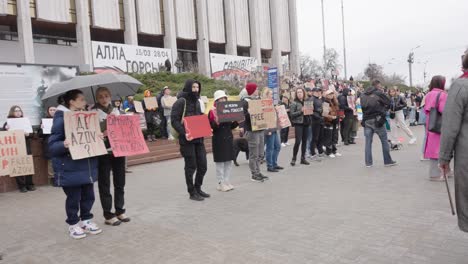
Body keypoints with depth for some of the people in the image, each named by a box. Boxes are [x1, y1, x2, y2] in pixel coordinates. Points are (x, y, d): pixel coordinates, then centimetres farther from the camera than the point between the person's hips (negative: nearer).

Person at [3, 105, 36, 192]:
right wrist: (7, 130, -19)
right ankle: (21, 185, 1)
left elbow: (32, 134, 10)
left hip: (26, 147, 2)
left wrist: (28, 134, -10)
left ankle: (29, 184, 9)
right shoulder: (8, 123, 6)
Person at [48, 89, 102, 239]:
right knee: (73, 198, 5)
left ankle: (87, 220, 31)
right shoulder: (61, 119, -13)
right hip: (70, 169, -7)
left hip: (87, 166, 7)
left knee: (88, 196, 14)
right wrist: (63, 145, -36)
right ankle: (73, 224, 23)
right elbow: (52, 146, -16)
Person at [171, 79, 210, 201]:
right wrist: (184, 133, -25)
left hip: (199, 138, 7)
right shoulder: (181, 102, -9)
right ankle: (192, 192, 14)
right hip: (187, 139, -7)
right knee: (191, 166, 1)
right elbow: (174, 120, -15)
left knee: (202, 165, 10)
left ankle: (198, 188, 28)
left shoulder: (197, 101, 15)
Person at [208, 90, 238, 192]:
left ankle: (227, 182, 20)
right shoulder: (212, 112, -6)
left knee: (229, 162, 10)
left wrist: (237, 122, -1)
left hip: (229, 138, 6)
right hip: (218, 139, -6)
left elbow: (231, 126, 15)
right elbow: (211, 126, -11)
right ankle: (221, 183, 9)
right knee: (220, 162, 0)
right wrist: (217, 123, -30)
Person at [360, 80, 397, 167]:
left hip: (366, 120, 4)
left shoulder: (363, 95, 8)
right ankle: (388, 161, 12)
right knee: (384, 140, 7)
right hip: (377, 120, -4)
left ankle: (368, 162, 7)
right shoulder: (379, 93, -6)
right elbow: (388, 103, 0)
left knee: (368, 142, 6)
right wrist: (383, 110, 15)